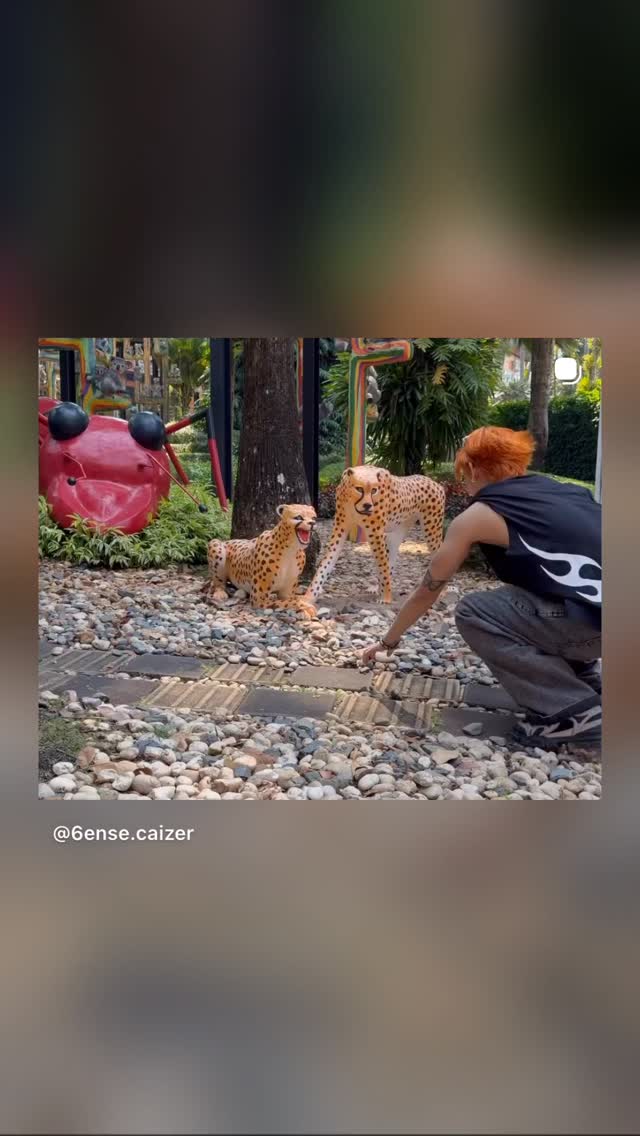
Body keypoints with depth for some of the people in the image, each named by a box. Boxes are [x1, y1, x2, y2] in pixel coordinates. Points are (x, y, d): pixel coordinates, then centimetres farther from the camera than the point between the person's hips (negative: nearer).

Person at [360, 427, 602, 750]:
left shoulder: (478, 515, 6)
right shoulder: (560, 489, 22)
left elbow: (426, 592, 17)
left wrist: (388, 641, 33)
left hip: (593, 621, -7)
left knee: (473, 613, 7)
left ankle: (575, 711, 3)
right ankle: (590, 684, 22)